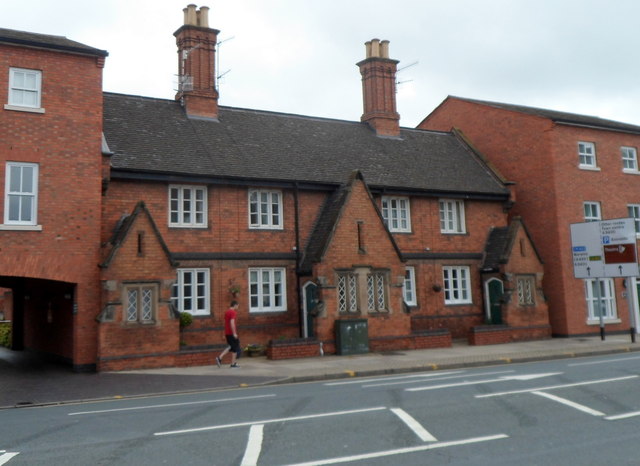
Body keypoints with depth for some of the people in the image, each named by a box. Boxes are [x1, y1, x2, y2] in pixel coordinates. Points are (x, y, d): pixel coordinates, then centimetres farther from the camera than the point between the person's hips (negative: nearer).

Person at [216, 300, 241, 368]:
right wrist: (234, 333, -23)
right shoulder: (233, 312, -14)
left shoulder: (227, 312, 14)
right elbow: (232, 323, -24)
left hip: (227, 333, 9)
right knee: (235, 348, 3)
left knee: (231, 347, 17)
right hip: (232, 333, -9)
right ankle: (233, 364, 6)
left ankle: (220, 358, 5)